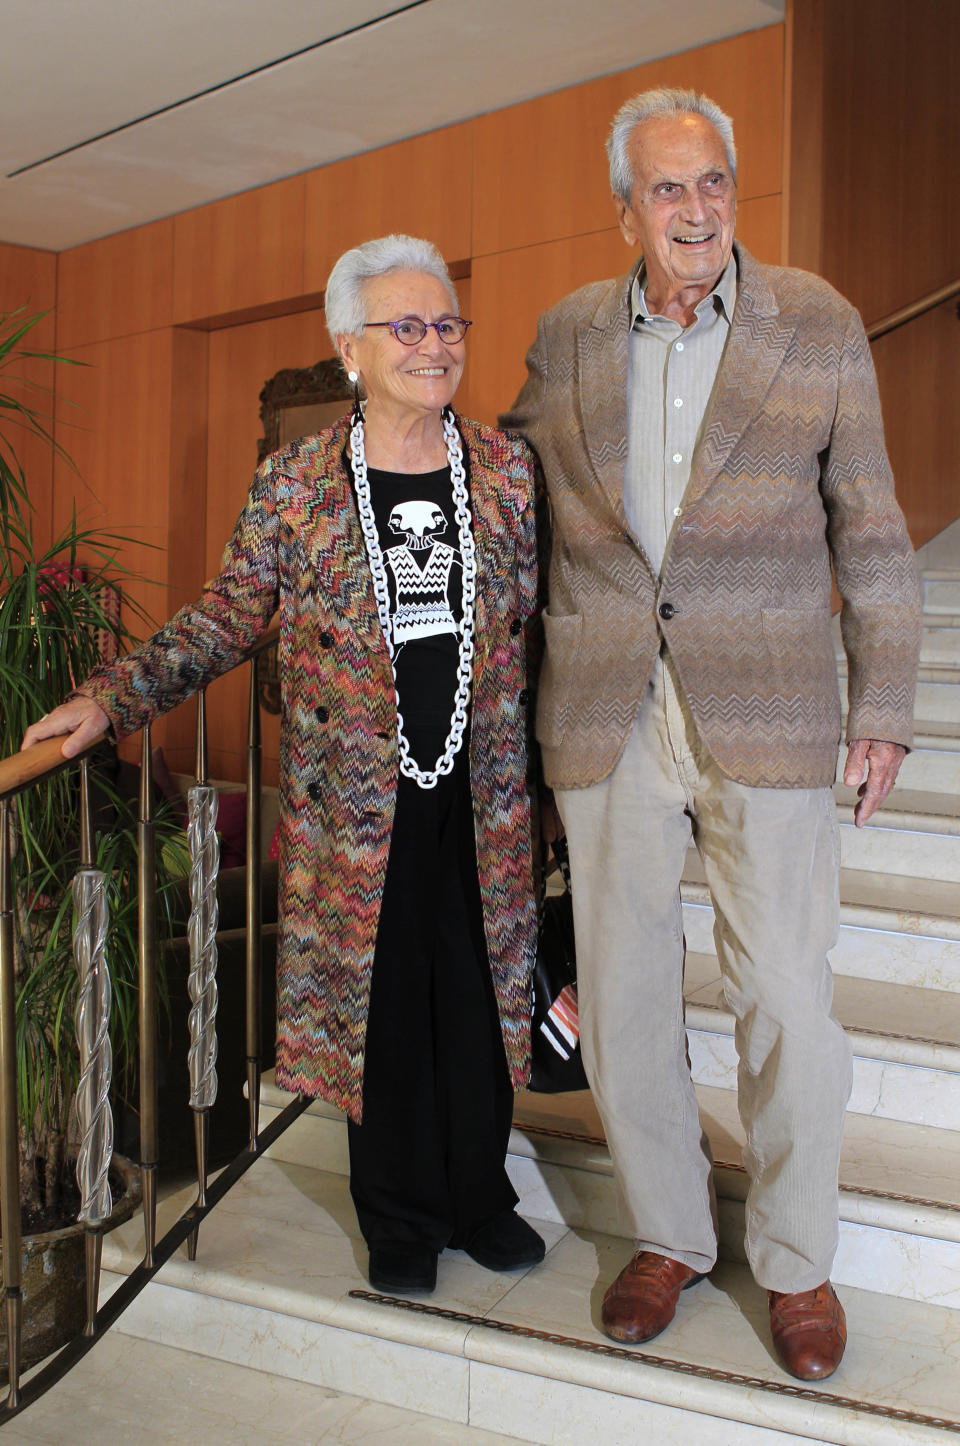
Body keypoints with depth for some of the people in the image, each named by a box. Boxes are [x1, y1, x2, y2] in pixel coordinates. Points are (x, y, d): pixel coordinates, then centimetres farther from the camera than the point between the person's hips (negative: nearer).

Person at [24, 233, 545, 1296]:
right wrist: (110, 698, -7)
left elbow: (539, 604, 11)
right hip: (356, 796, -2)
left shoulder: (506, 466, 3)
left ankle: (480, 1196, 33)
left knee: (480, 990, 11)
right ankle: (401, 1219, 29)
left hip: (481, 787, 2)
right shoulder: (297, 483, -3)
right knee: (375, 995, 8)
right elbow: (224, 621, 1)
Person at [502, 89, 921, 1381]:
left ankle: (796, 1260, 27)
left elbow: (870, 529, 4)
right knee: (620, 1000, 9)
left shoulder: (817, 325, 3)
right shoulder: (566, 337, 8)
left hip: (765, 719, -2)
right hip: (605, 721, 2)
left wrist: (885, 704, 1)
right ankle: (669, 1236, 32)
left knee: (788, 1006, 3)